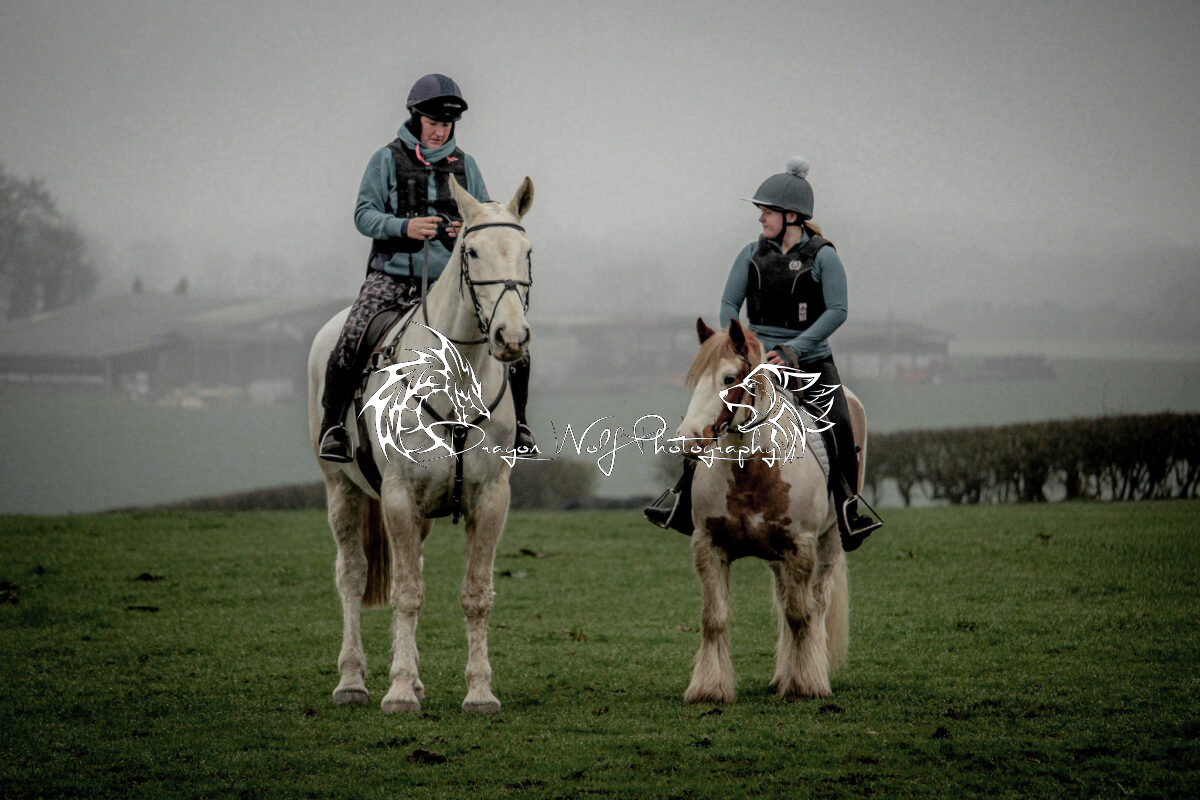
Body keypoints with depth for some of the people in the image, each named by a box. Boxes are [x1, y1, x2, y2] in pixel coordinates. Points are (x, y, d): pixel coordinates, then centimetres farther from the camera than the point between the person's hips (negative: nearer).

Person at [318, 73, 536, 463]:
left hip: (451, 280, 3)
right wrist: (403, 226, -22)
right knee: (351, 340, -24)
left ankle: (515, 420, 9)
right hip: (392, 275, -2)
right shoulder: (387, 160, 3)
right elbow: (364, 214, -3)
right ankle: (332, 423, -5)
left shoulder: (464, 164, 12)